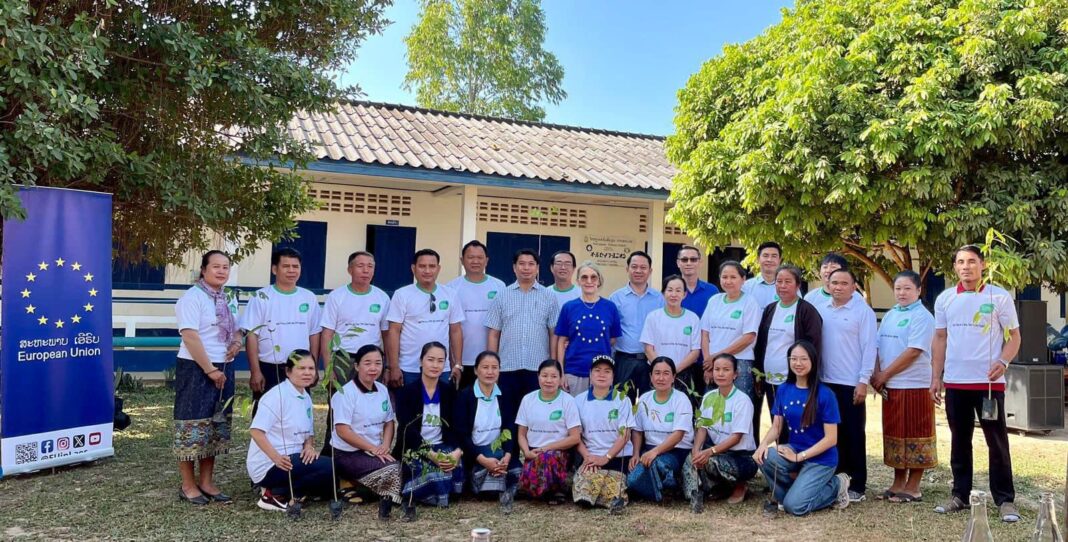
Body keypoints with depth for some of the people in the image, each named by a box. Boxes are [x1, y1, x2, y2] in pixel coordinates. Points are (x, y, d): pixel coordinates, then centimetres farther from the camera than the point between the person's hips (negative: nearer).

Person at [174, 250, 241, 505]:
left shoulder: (230, 298, 12)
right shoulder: (192, 297, -11)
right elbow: (190, 336, -18)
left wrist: (237, 343, -1)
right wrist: (210, 370, -19)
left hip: (223, 368, 8)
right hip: (196, 369, -8)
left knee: (217, 426, 12)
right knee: (193, 426, -2)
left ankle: (206, 483, 22)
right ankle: (188, 486, 10)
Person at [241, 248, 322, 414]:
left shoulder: (309, 298, 6)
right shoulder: (261, 297, -4)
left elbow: (314, 334, 10)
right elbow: (251, 335, -7)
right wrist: (255, 371, -11)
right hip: (269, 369, -3)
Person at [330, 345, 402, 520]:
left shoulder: (383, 390, 8)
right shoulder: (345, 393, -12)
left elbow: (389, 422, 13)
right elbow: (342, 431, -17)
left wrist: (385, 446, -7)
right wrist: (373, 448, -19)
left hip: (376, 451, 7)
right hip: (347, 454, -6)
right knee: (393, 470, -27)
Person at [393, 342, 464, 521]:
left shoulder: (449, 391, 8)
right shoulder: (407, 391, -4)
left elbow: (455, 427, 1)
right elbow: (408, 430, -15)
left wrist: (458, 451, -21)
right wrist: (430, 454, -28)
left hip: (442, 448, 3)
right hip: (413, 449, -3)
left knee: (455, 464, -30)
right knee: (429, 467, -34)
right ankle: (408, 495, -9)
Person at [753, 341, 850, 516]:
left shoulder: (825, 395, -16)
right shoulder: (783, 390, 0)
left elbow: (831, 439, -15)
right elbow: (776, 427, 3)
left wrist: (799, 457, -18)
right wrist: (764, 443, -19)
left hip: (821, 458, -4)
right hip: (794, 450, 5)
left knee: (793, 506, -18)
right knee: (765, 457, -27)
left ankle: (835, 486, 8)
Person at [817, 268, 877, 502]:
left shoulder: (863, 311, -5)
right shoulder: (820, 309, 7)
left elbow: (869, 348, -8)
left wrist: (864, 381, -12)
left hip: (851, 383, -4)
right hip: (825, 382, 5)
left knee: (854, 434, 2)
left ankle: (858, 485, 10)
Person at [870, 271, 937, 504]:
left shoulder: (922, 317, -9)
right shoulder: (889, 315, 14)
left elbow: (914, 351, -16)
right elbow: (878, 347, 13)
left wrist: (885, 374, -13)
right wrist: (877, 374, -2)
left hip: (914, 385, -7)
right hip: (889, 386, 7)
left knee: (914, 435, 1)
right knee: (894, 434, 12)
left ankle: (913, 487, 10)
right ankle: (898, 482, 23)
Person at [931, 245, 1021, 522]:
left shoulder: (1000, 296, -2)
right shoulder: (944, 299, 7)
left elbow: (1014, 336, 1)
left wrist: (1003, 362, -18)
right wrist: (936, 377, 6)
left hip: (989, 381, -3)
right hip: (955, 382, 3)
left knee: (997, 441, 1)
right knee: (959, 441, 10)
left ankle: (1005, 500, 9)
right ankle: (960, 495, 19)